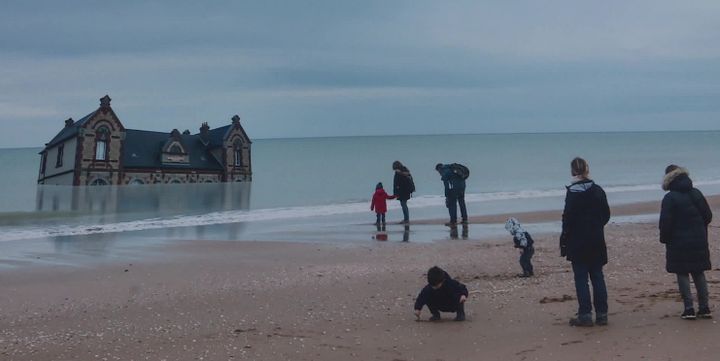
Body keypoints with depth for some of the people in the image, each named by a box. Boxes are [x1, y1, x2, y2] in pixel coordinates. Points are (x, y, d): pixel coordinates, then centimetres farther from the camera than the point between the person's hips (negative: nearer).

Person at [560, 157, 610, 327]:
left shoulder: (572, 192, -12)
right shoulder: (598, 190, 3)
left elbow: (568, 218, -14)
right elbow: (606, 214, 9)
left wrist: (564, 240, -5)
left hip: (578, 242, -5)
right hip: (597, 241, 5)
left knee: (581, 278, 1)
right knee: (597, 276, 11)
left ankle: (585, 315, 1)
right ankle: (601, 314, 12)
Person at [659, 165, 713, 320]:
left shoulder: (669, 198, -12)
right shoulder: (696, 193, 5)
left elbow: (665, 222, -14)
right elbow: (708, 216, 9)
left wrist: (665, 239, 1)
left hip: (678, 242, -5)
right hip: (699, 241, 5)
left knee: (682, 274, 1)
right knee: (699, 273, 12)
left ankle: (689, 308, -3)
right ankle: (704, 308, 13)